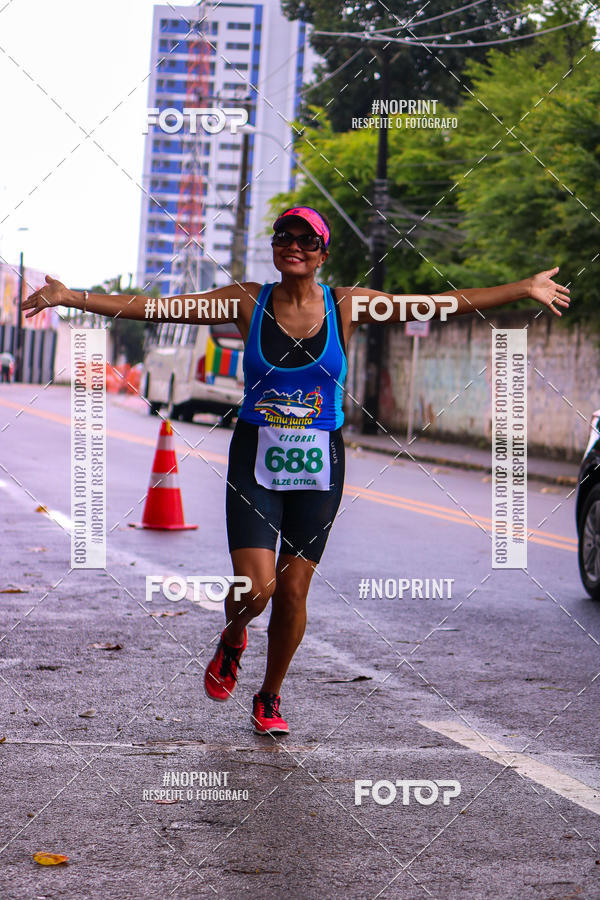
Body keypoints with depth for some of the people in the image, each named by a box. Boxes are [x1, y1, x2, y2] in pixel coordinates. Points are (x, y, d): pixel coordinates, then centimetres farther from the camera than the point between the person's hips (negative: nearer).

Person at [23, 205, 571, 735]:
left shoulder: (347, 306, 0)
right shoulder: (248, 303, -1)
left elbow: (439, 305, -3)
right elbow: (154, 308, -3)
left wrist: (526, 289, -8)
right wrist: (71, 298, -10)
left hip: (318, 465, 1)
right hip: (256, 459, -1)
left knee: (293, 591, 3)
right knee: (256, 587, -12)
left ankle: (270, 698, 26)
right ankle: (232, 642, 25)